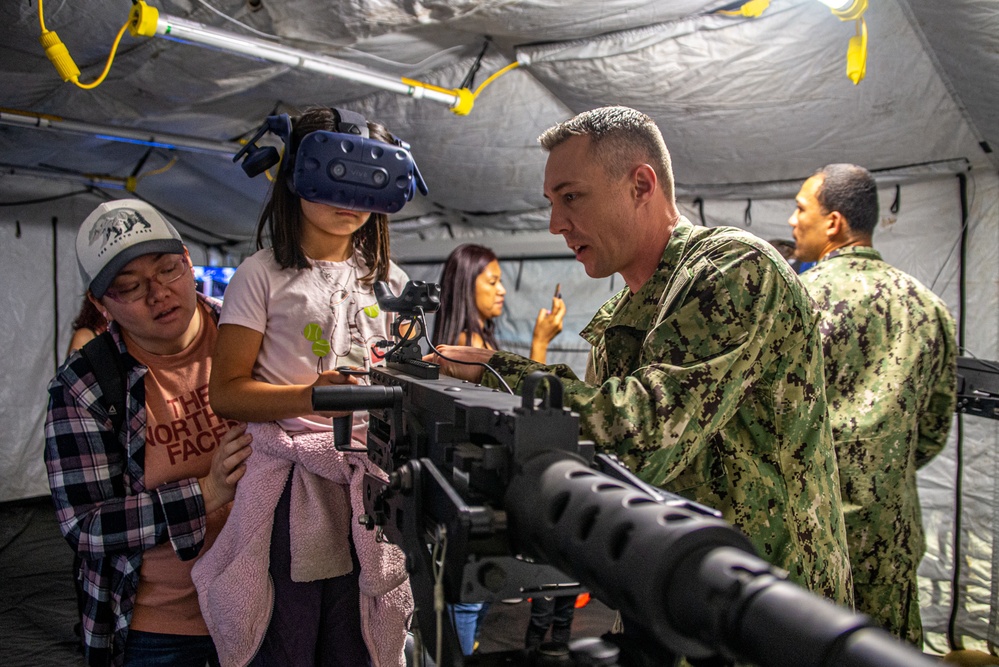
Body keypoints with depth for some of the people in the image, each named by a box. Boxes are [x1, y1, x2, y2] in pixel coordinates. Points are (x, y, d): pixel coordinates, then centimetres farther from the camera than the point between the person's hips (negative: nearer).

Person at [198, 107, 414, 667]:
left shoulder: (388, 279, 14)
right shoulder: (265, 274, -1)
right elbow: (227, 391, -5)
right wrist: (311, 396, -21)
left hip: (371, 481, 4)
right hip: (293, 486, -3)